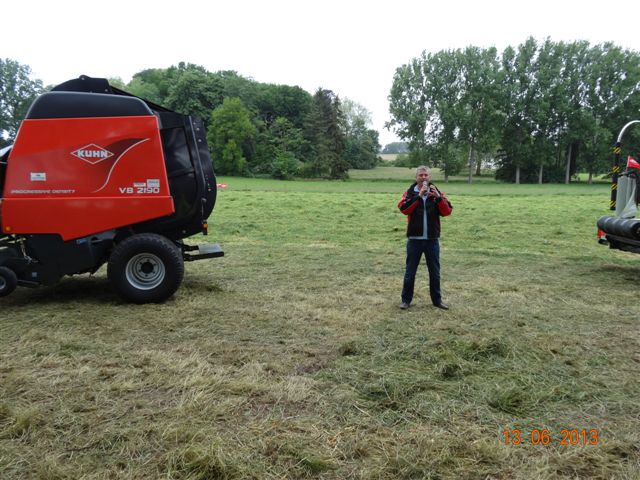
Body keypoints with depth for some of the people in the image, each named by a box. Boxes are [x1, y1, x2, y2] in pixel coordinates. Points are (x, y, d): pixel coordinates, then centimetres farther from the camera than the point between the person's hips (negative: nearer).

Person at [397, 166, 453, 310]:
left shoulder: (437, 193, 4)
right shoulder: (410, 193, 0)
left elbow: (447, 211, -7)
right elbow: (404, 209, -19)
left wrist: (438, 197, -20)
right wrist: (419, 195, -24)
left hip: (432, 240, 2)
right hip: (414, 239, -1)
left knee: (435, 272, 10)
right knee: (410, 272, 6)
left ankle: (437, 299, 23)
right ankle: (406, 299, 18)